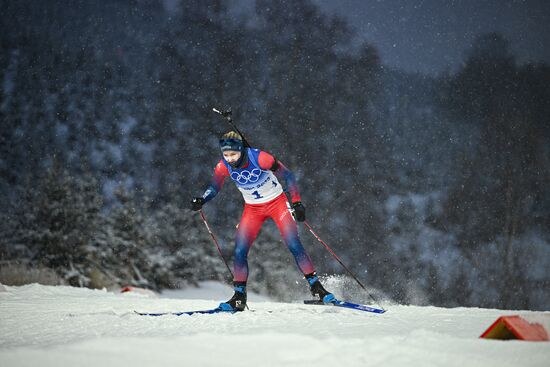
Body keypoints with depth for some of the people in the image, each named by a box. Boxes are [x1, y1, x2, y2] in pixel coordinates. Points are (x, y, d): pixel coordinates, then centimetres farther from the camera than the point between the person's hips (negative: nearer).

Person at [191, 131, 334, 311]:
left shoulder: (259, 158, -28)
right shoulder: (224, 166, -17)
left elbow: (287, 175, -18)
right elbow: (214, 187, -2)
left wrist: (296, 202, -22)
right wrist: (201, 200, -22)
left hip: (277, 202, -3)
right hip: (252, 209, 3)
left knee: (294, 246, -13)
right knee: (239, 252, -8)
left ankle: (316, 286, -3)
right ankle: (239, 296, 4)